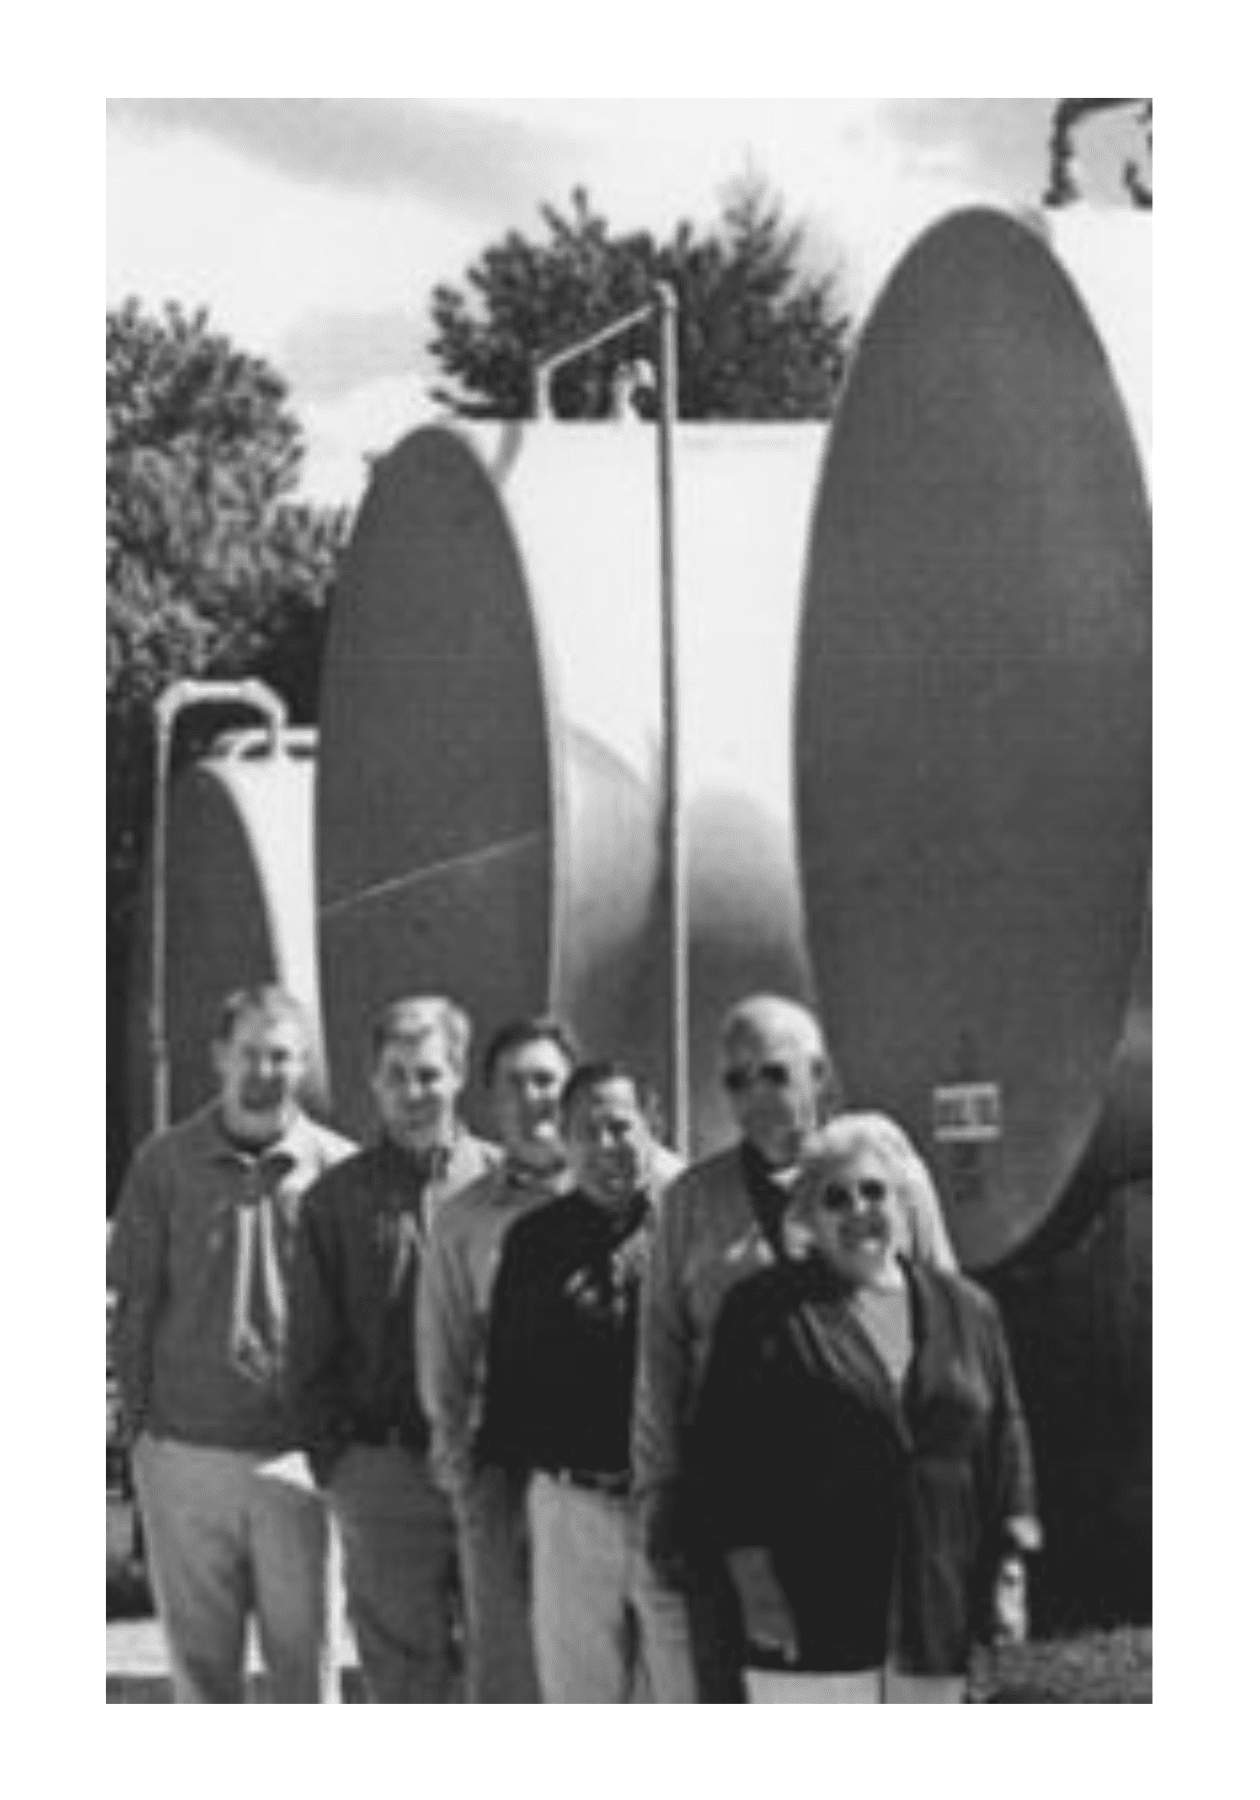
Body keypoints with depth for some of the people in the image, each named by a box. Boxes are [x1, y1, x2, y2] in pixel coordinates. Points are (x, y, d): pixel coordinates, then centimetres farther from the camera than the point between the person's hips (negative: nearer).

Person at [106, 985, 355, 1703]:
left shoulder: (336, 1167, 2)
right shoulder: (165, 1164, 3)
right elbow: (134, 1303, 6)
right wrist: (138, 1425, 1)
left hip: (297, 1451, -1)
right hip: (186, 1449, 1)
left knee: (304, 1649, 2)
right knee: (200, 1651, 7)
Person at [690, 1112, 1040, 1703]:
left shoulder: (966, 1310, 11)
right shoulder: (765, 1313, 0)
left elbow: (1004, 1438, 13)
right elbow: (727, 1455, -4)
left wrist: (1008, 1566, 5)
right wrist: (754, 1583, -11)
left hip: (935, 1622, 4)